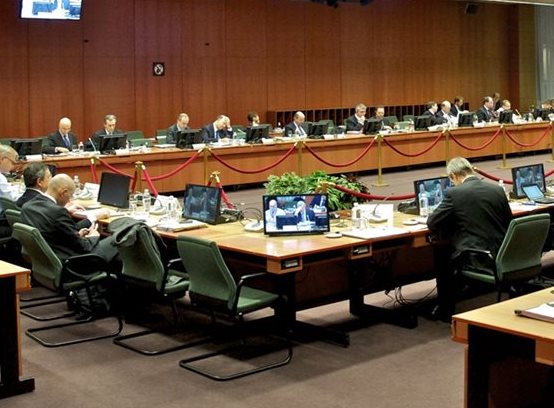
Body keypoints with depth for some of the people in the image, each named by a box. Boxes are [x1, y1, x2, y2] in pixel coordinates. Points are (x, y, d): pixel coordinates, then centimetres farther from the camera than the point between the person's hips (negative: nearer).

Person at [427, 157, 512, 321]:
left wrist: (453, 220, 16)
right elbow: (509, 223, 14)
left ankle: (445, 312, 29)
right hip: (500, 257, 6)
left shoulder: (454, 193, -10)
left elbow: (432, 224, -5)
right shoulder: (498, 190, 5)